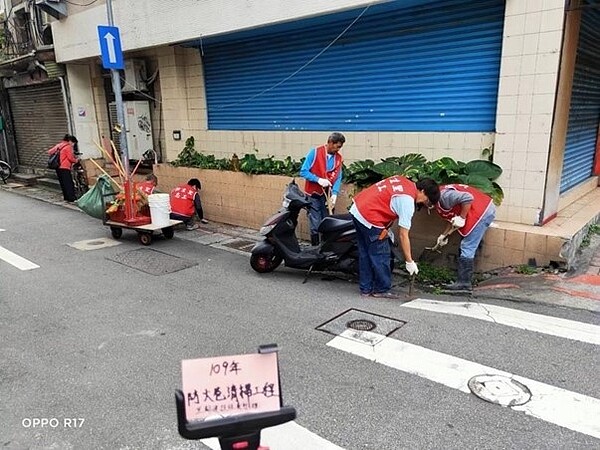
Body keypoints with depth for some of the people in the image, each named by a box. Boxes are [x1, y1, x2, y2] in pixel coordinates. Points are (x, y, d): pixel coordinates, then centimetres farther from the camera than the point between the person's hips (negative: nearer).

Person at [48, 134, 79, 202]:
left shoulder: (59, 145, 16)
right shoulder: (68, 147, -9)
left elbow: (49, 152, 17)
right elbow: (70, 158, -13)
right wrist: (76, 160, 6)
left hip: (58, 168, 9)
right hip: (65, 168, -9)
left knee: (63, 183, 14)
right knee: (69, 183, -6)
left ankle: (66, 197, 19)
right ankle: (71, 198, -6)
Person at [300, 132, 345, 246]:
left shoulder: (339, 158, 5)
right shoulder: (315, 152, -9)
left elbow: (338, 178, 0)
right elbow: (303, 171, -12)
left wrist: (334, 194, -15)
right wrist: (318, 179, -22)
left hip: (328, 195, 4)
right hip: (314, 194, -4)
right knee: (315, 225, 0)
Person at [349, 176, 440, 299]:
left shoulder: (404, 181, 9)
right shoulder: (407, 200, -14)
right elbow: (403, 235, -14)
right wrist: (409, 262, -7)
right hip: (370, 218, -10)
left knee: (365, 254, 16)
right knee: (381, 256, 3)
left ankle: (366, 289, 24)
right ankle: (382, 290, 15)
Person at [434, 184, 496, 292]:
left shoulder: (443, 195, -17)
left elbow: (467, 198, -28)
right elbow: (453, 217, 24)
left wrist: (461, 218, -20)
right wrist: (444, 235, 20)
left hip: (483, 211, -11)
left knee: (467, 247, -9)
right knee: (469, 248, 12)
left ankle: (464, 283, -6)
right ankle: (465, 281, 15)